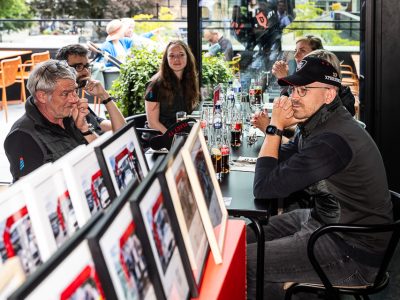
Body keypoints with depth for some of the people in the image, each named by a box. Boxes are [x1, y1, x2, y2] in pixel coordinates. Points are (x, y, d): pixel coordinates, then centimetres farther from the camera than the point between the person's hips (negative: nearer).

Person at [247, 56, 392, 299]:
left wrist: (276, 127, -16)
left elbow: (264, 188, -25)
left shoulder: (331, 140, -28)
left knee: (244, 262, -14)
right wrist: (273, 127, -8)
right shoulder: (319, 123, 3)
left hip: (353, 253, -10)